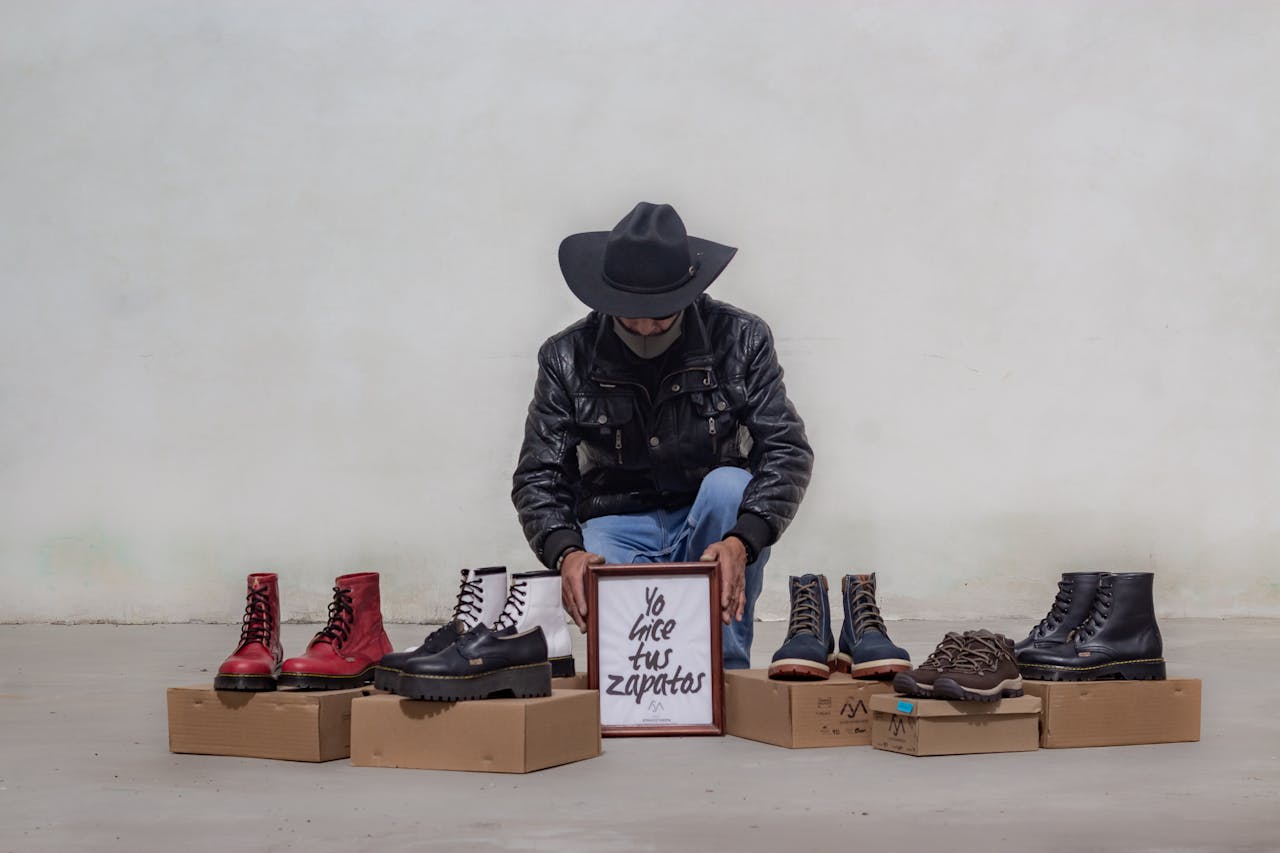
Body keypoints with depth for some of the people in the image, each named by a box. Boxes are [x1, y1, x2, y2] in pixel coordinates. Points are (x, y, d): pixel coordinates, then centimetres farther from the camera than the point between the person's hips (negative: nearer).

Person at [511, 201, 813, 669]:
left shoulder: (740, 338, -7)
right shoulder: (568, 357, -5)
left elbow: (787, 451, -13)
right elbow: (538, 477, -6)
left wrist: (741, 542, -32)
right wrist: (566, 552, -29)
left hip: (712, 523, 2)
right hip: (618, 527, -1)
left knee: (729, 485, -33)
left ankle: (728, 671, -20)